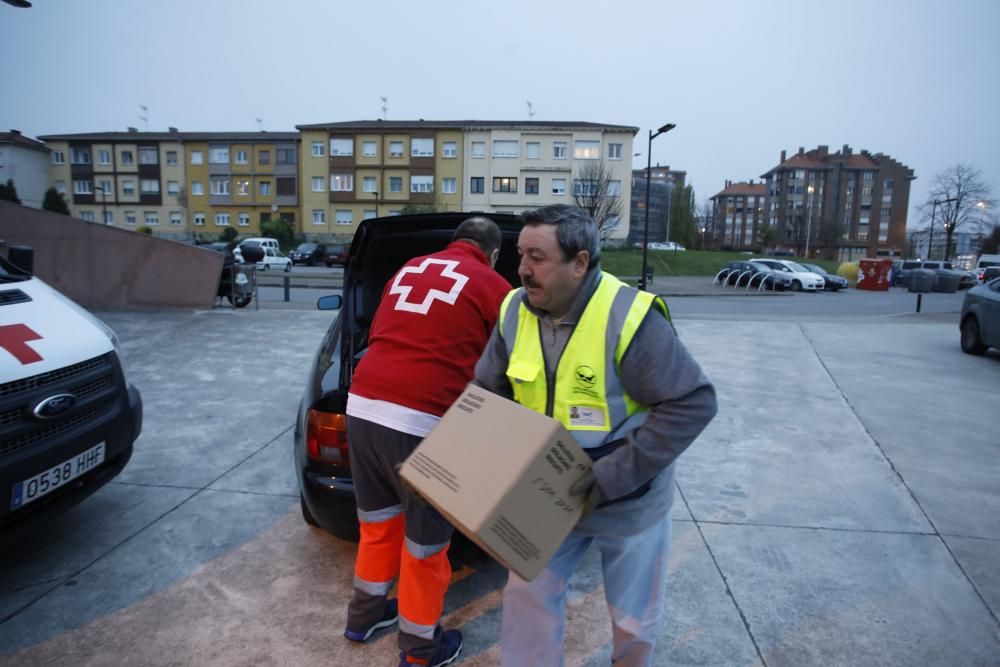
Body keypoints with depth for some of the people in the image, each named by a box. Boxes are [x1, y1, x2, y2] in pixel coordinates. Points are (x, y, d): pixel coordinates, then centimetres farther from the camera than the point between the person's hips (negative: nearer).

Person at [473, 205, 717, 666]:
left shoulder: (630, 318, -28)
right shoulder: (515, 312, -10)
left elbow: (694, 404, -26)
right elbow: (488, 392, 2)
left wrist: (617, 474, -28)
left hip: (629, 502, -3)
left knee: (633, 620, 19)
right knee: (527, 595, 13)